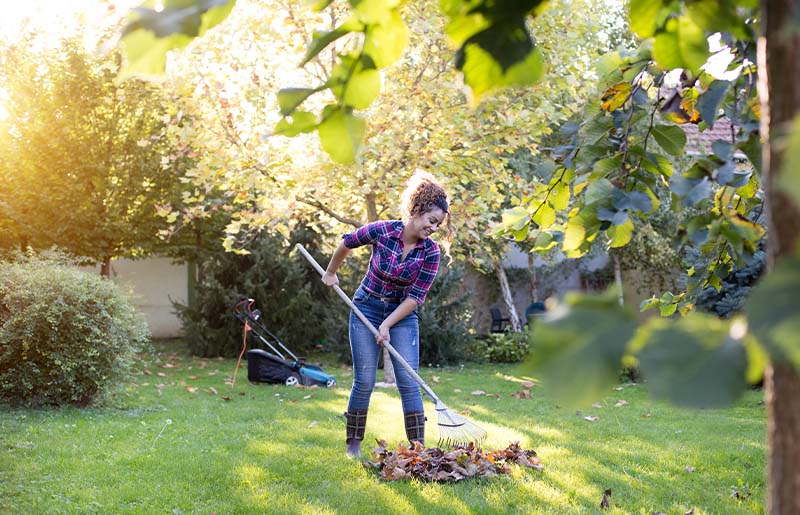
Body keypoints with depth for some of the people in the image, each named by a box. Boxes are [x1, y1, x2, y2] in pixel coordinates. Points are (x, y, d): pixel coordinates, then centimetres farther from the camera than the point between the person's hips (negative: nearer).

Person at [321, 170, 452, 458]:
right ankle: (353, 444, 12)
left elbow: (416, 297, -12)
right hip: (367, 309, -1)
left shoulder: (431, 252, -13)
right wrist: (330, 273, 16)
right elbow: (347, 243, 3)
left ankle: (418, 447, -4)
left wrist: (388, 325, -18)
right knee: (364, 381, -1)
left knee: (408, 382, -7)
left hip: (402, 315, 1)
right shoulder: (381, 231, -16)